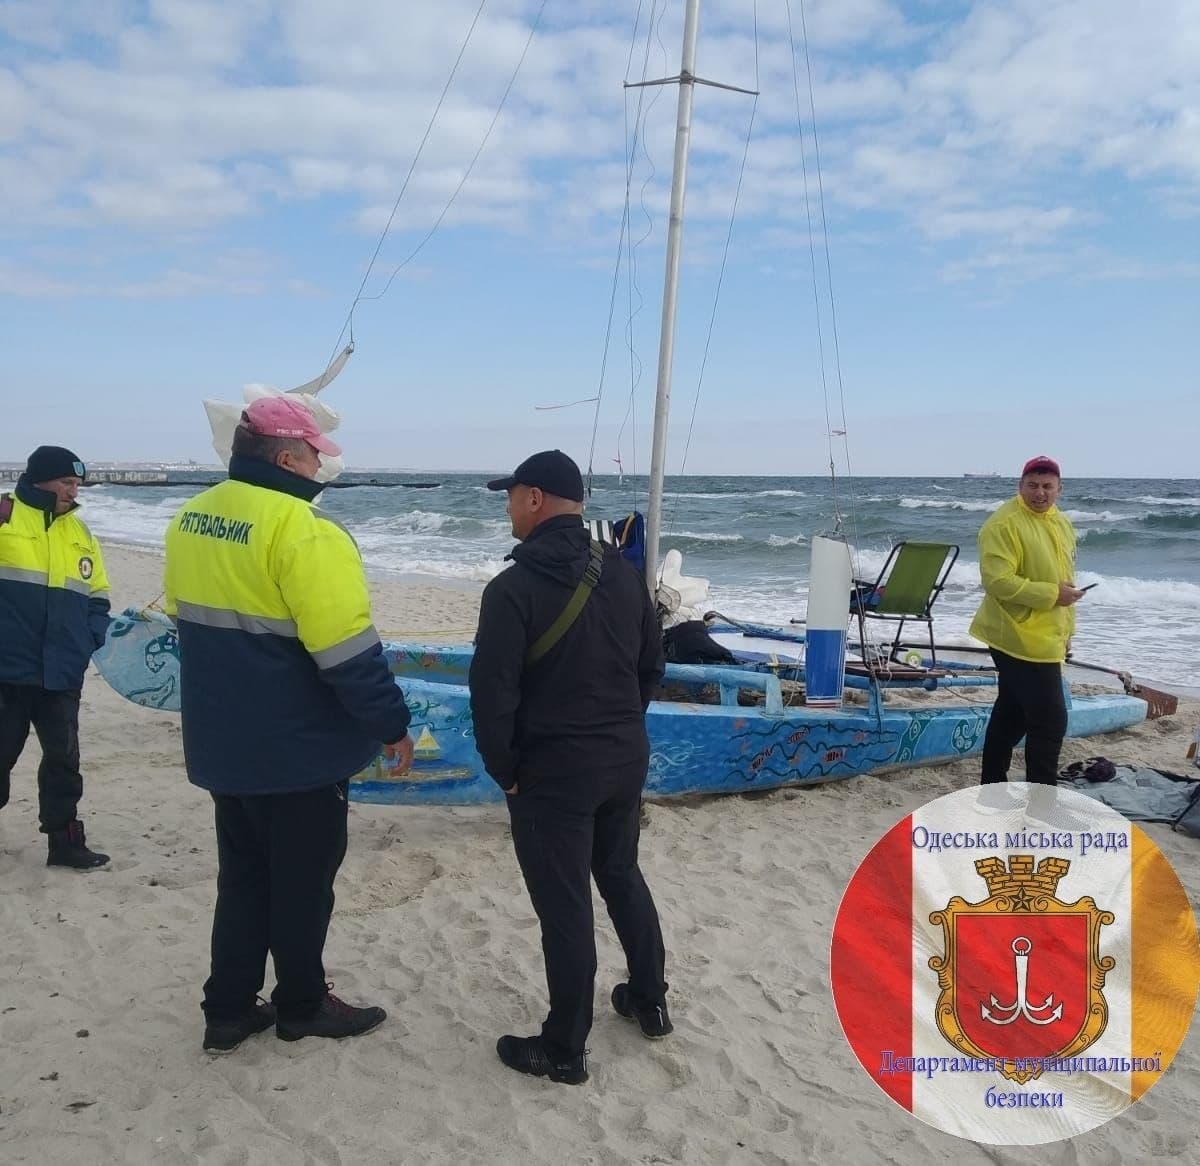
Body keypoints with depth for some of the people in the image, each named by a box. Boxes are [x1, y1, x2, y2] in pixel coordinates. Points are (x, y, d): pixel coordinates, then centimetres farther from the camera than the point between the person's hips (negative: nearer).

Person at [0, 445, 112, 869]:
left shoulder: (80, 532, 12)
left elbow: (96, 596, 17)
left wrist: (94, 637, 2)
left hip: (61, 673, 5)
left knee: (63, 758, 11)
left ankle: (64, 841, 22)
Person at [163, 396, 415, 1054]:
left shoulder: (192, 518, 5)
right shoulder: (300, 529, -23)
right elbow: (347, 649, -24)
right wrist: (391, 724, -13)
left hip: (222, 743, 8)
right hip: (298, 749, -8)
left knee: (242, 876, 20)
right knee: (301, 881, 11)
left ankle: (228, 1012, 29)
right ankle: (302, 1006, 28)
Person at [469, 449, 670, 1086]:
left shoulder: (513, 588, -18)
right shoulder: (623, 572, 2)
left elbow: (492, 694, -19)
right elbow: (652, 663, 10)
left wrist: (504, 770, -5)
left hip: (553, 771, -6)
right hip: (627, 759, 7)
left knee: (564, 907, 4)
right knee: (622, 874, 24)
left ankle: (563, 1050, 18)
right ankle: (649, 1001, 38)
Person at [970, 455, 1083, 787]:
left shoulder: (1061, 523, 13)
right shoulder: (1004, 524, -17)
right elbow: (998, 581, -25)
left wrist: (1065, 629, 24)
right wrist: (1052, 594, -23)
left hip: (1045, 638, 9)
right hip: (1022, 639, -9)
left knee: (1012, 714, 16)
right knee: (1050, 720, -8)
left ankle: (992, 785, 27)